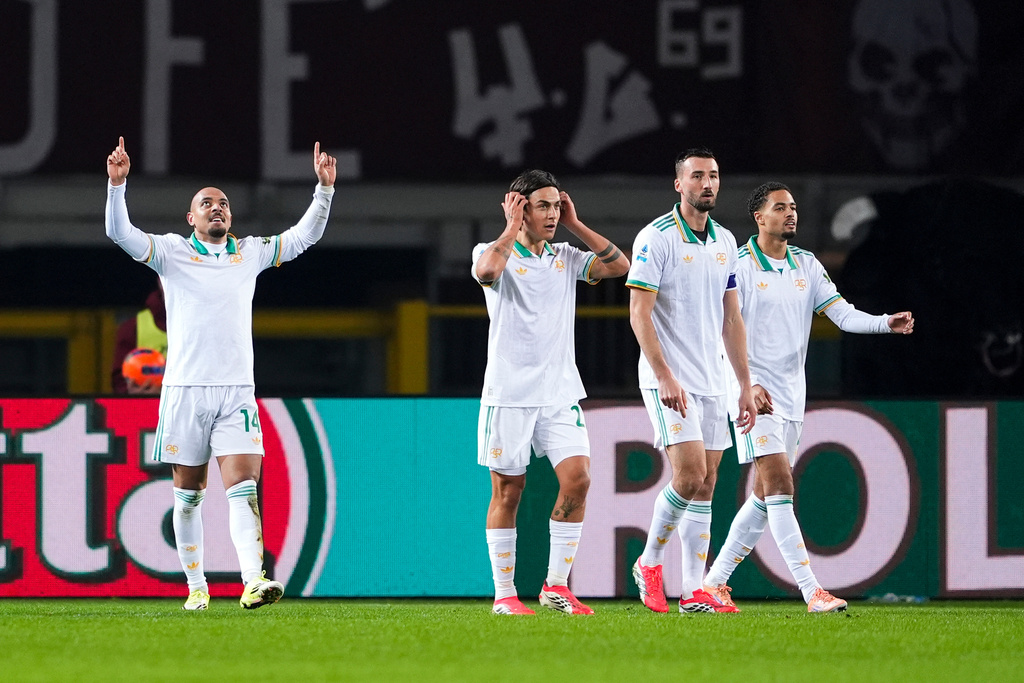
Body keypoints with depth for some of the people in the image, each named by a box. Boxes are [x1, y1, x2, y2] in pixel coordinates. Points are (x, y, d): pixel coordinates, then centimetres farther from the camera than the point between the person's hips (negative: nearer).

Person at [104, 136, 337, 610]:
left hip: (237, 392, 1)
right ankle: (196, 585, 16)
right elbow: (120, 233, -8)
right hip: (185, 389, -1)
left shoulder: (250, 254, 12)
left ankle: (253, 580, -26)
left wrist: (324, 188, 1)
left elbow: (304, 235, 15)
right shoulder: (173, 253, 4)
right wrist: (117, 183, -22)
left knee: (243, 487, -13)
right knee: (188, 494, 6)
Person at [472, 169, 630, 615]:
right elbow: (487, 270, -26)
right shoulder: (493, 252, -2)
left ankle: (556, 586, 0)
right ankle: (504, 594, 9)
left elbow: (618, 265, 3)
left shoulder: (565, 258, 12)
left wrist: (574, 225, 3)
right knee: (508, 491, 0)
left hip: (560, 393, 4)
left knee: (577, 478, -9)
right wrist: (512, 228, -13)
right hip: (509, 392, -4)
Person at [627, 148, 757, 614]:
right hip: (670, 380, -7)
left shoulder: (725, 242, 12)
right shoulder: (656, 238, -9)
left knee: (706, 483, 4)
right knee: (690, 476, -16)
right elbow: (639, 313, -13)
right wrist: (664, 376, -21)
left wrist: (745, 385, 13)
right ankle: (649, 563, 4)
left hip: (712, 381, 7)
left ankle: (694, 591, 6)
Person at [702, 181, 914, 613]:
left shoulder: (806, 265, 11)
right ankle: (812, 592, -21)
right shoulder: (739, 267, -8)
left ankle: (715, 580, 20)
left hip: (791, 396, 7)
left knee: (764, 497, 9)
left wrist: (888, 323, -12)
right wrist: (749, 386, -22)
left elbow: (843, 315, 6)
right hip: (756, 394, -7)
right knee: (780, 488, -15)